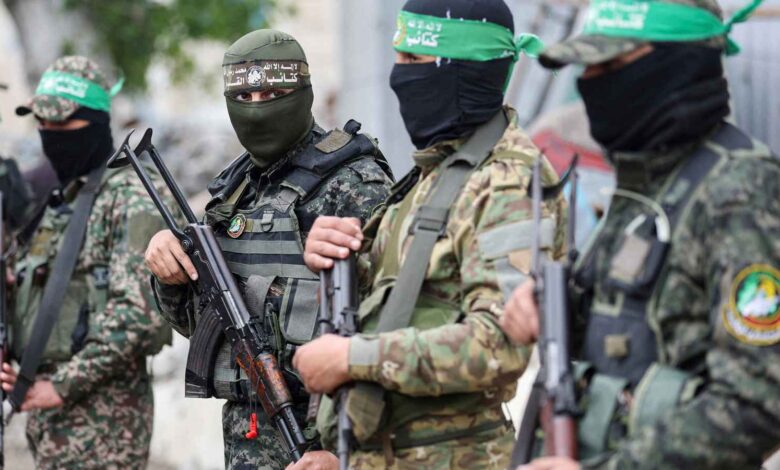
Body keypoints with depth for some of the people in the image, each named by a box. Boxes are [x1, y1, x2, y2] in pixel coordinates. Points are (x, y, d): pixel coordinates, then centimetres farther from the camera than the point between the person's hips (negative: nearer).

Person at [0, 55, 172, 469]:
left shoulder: (128, 200, -10)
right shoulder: (48, 203, 16)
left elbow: (140, 311, -19)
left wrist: (65, 383, -17)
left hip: (101, 413, -8)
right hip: (47, 405, 8)